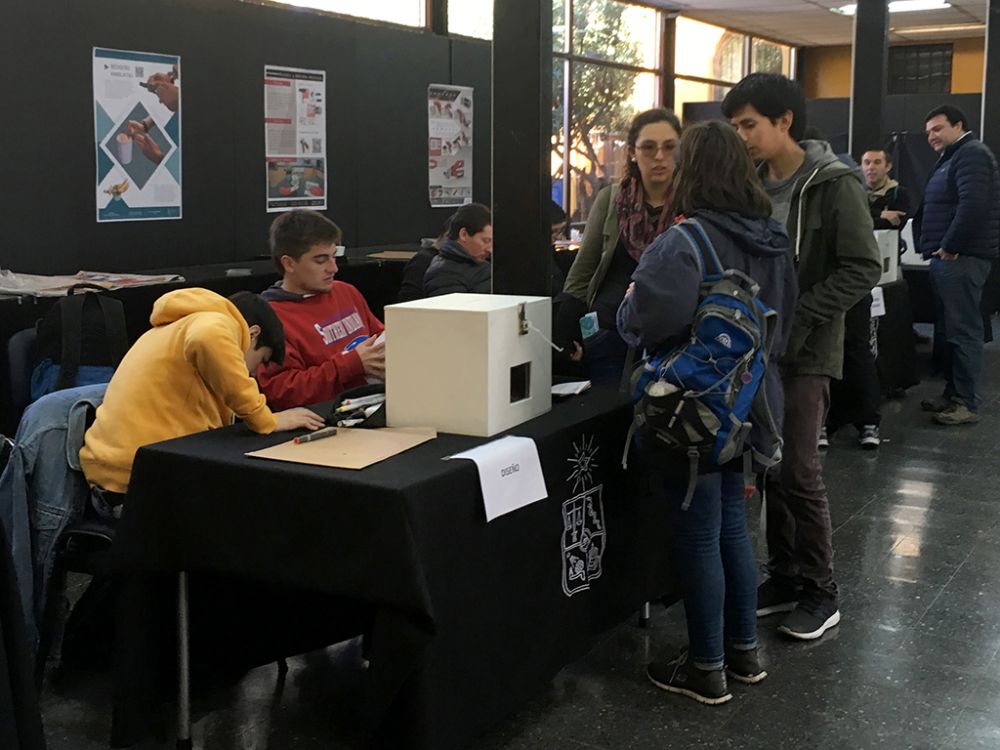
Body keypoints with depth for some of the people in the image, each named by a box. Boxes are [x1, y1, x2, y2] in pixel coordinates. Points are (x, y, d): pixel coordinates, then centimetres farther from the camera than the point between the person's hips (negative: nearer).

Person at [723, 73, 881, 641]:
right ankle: (784, 577, 23)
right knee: (771, 468, 10)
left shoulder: (834, 185, -11)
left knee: (799, 473, -5)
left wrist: (794, 315, -19)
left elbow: (863, 270, -14)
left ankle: (821, 593, 10)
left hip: (806, 351, -6)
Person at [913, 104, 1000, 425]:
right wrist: (939, 249, 13)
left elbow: (973, 206, -24)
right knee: (948, 330, 13)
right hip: (948, 258, 11)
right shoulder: (953, 158, 23)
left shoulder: (971, 154, -10)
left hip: (961, 258, -11)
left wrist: (950, 247, -19)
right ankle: (953, 393, 20)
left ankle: (968, 404, -6)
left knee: (963, 330, -9)